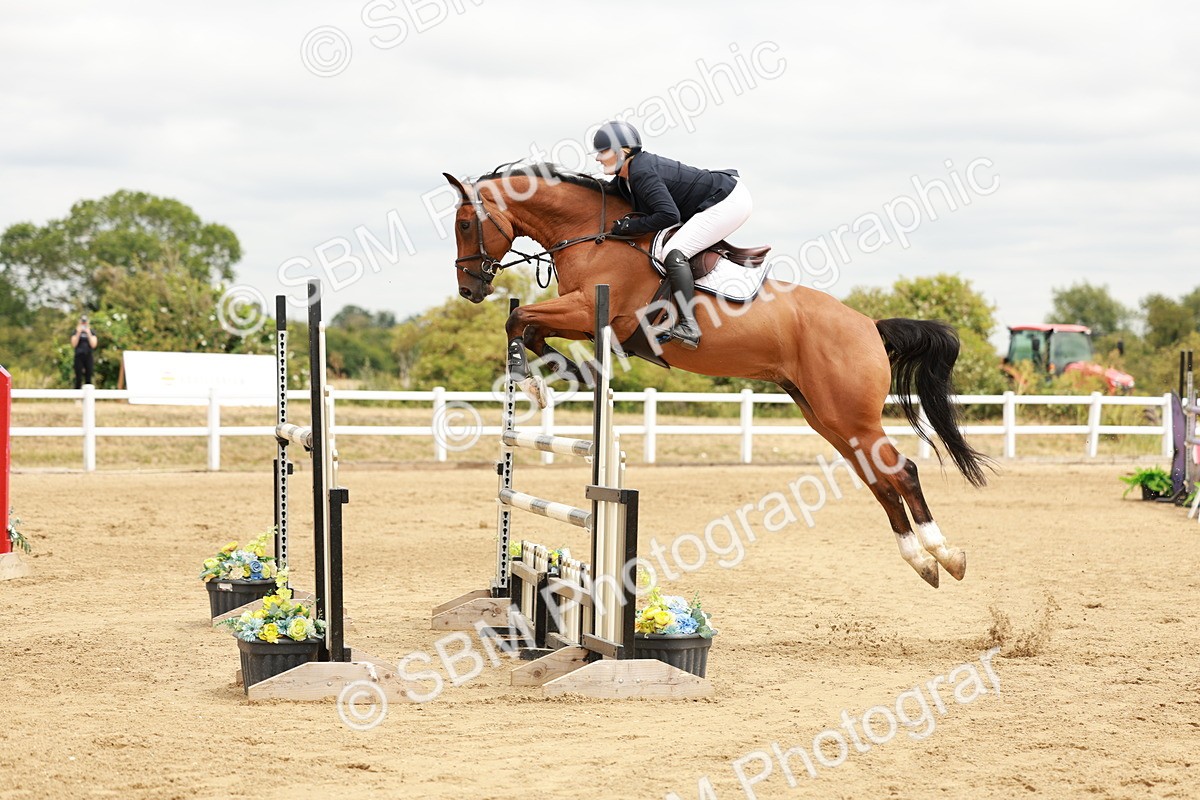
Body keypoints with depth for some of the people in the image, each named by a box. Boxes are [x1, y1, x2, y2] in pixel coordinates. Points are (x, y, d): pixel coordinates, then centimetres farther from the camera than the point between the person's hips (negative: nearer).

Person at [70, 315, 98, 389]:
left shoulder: (91, 332, 7)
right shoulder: (76, 332, 5)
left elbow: (93, 345, -5)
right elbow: (74, 344, -6)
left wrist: (88, 333, -13)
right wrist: (78, 333, -13)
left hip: (89, 356, 1)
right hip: (79, 356, -1)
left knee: (88, 378, -1)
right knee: (78, 378, -4)